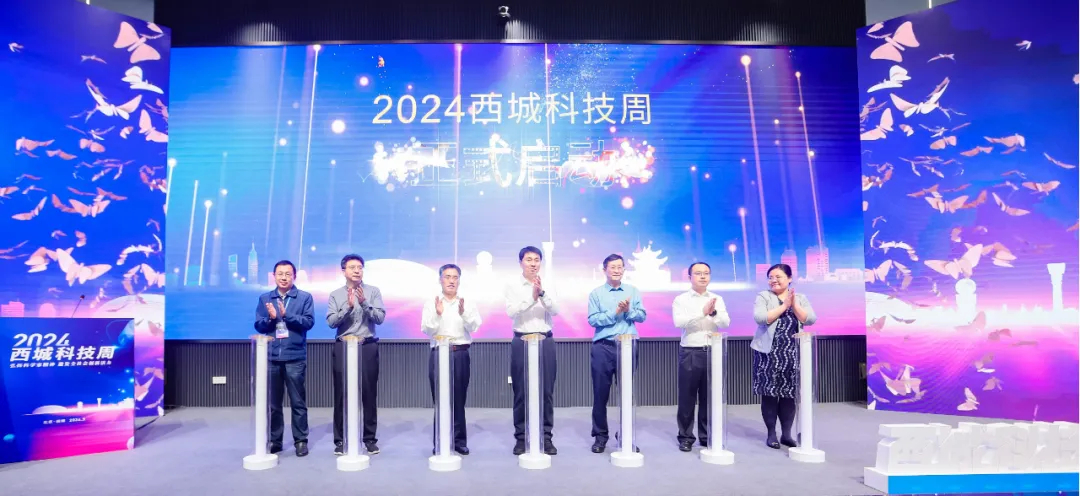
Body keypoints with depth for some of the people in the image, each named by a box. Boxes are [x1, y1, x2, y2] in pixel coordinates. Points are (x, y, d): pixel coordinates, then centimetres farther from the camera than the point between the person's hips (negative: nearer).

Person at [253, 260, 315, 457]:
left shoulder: (305, 297, 2)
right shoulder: (265, 298, 11)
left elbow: (309, 322, -8)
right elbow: (258, 325, 6)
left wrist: (286, 315, -18)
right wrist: (270, 318, -14)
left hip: (295, 357, -3)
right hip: (271, 357, 3)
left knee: (298, 402, 3)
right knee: (272, 402, 11)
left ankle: (300, 440, 12)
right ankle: (274, 440, 22)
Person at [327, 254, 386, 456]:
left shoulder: (373, 291, 3)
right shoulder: (335, 295, 5)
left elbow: (380, 318, -6)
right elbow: (331, 322, -6)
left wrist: (364, 303, -20)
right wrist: (348, 306, -19)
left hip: (368, 347, 0)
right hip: (343, 347, 0)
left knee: (369, 393, 4)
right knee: (341, 394, 3)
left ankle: (370, 438, 15)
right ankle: (340, 439, 14)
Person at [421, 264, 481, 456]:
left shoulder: (468, 304, 8)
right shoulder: (431, 304, 6)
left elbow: (474, 327, -3)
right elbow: (426, 330, -3)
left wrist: (463, 314, -21)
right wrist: (437, 314, -20)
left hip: (460, 353, 1)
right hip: (438, 353, -1)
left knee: (459, 399, 4)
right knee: (440, 399, 0)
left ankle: (460, 440, 12)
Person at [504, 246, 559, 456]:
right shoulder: (513, 286, 1)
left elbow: (555, 311, -6)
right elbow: (511, 312, -12)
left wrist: (542, 293, -20)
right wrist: (531, 297, -21)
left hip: (545, 341, 2)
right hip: (522, 341, -2)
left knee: (547, 391, 5)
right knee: (521, 392, 4)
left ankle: (546, 437, 15)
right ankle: (521, 437, 14)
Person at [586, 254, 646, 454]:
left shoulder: (633, 291, 11)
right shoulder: (596, 293, 5)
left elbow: (642, 316, 3)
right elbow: (592, 320, -7)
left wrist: (628, 310, -15)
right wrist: (615, 312, -14)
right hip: (603, 347, -1)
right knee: (600, 393, 3)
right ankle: (600, 435, 15)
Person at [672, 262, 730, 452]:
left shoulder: (717, 299, 10)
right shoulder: (681, 299, 1)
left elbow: (726, 323, -1)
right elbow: (679, 322, -15)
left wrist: (714, 312, -20)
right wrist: (702, 312, -21)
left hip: (713, 352, 3)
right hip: (690, 353, -3)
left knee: (710, 397, 9)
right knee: (687, 397, 2)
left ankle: (707, 436, 20)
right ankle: (686, 437, 13)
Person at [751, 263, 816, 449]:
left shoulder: (800, 298, 10)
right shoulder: (763, 296, 1)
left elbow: (810, 319, -4)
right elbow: (760, 318, -16)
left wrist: (794, 304, -12)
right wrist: (784, 305, -13)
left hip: (792, 354, 3)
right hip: (769, 353, -2)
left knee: (789, 394, 6)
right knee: (769, 394, 0)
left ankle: (786, 434, 17)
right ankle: (771, 434, 11)